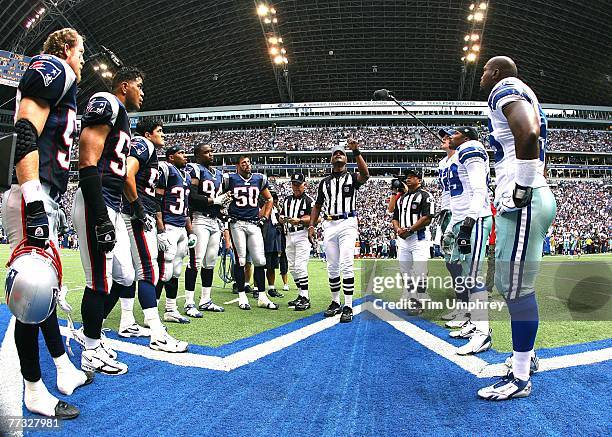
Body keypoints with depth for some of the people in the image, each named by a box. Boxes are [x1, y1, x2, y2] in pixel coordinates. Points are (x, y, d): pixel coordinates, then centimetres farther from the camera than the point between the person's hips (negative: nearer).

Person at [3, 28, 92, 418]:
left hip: (45, 202, 11)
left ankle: (66, 371, 29)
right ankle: (35, 392, 9)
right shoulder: (55, 70, -5)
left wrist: (50, 209, 27)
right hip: (32, 199, -11)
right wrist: (34, 207, -25)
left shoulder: (60, 83, 25)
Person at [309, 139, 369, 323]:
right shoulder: (324, 182, 18)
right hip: (329, 225, 4)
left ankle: (348, 307, -8)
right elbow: (317, 206, 19)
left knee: (346, 265, -12)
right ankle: (335, 302, 19)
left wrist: (356, 152, -26)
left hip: (347, 224, -4)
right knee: (332, 267, 7)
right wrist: (311, 226, 7)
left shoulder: (352, 177, 6)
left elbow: (365, 175, -19)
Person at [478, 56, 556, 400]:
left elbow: (529, 132, -28)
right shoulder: (523, 97, 24)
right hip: (522, 202, 10)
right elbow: (538, 155, 29)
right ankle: (526, 355, 32)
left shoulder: (507, 88, -7)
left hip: (522, 204, -10)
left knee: (518, 288, -4)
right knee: (508, 284, 18)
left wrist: (520, 188, -22)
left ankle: (521, 377, 6)